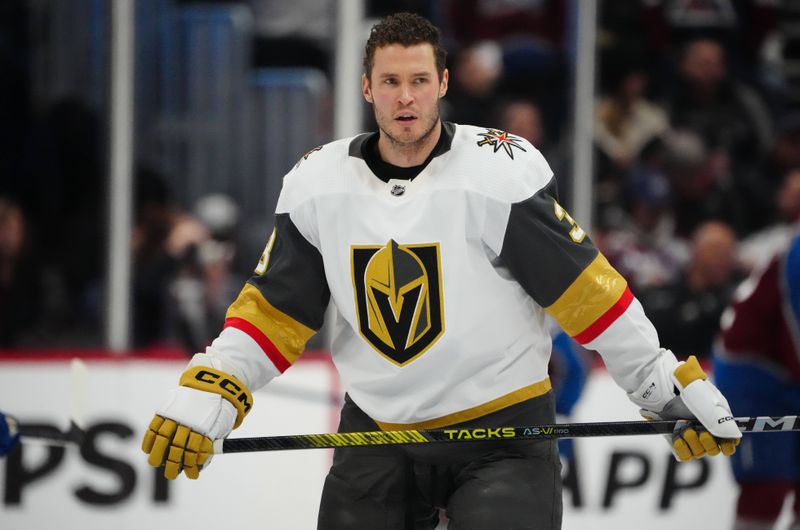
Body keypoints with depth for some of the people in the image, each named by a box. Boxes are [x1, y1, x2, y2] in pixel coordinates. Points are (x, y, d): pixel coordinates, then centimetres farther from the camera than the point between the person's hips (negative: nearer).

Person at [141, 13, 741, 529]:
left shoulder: (500, 171, -13)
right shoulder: (318, 184, 0)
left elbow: (585, 289, -10)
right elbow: (275, 309, 6)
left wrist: (670, 386, -11)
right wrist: (205, 397, -7)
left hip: (501, 431, -4)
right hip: (376, 432, 4)